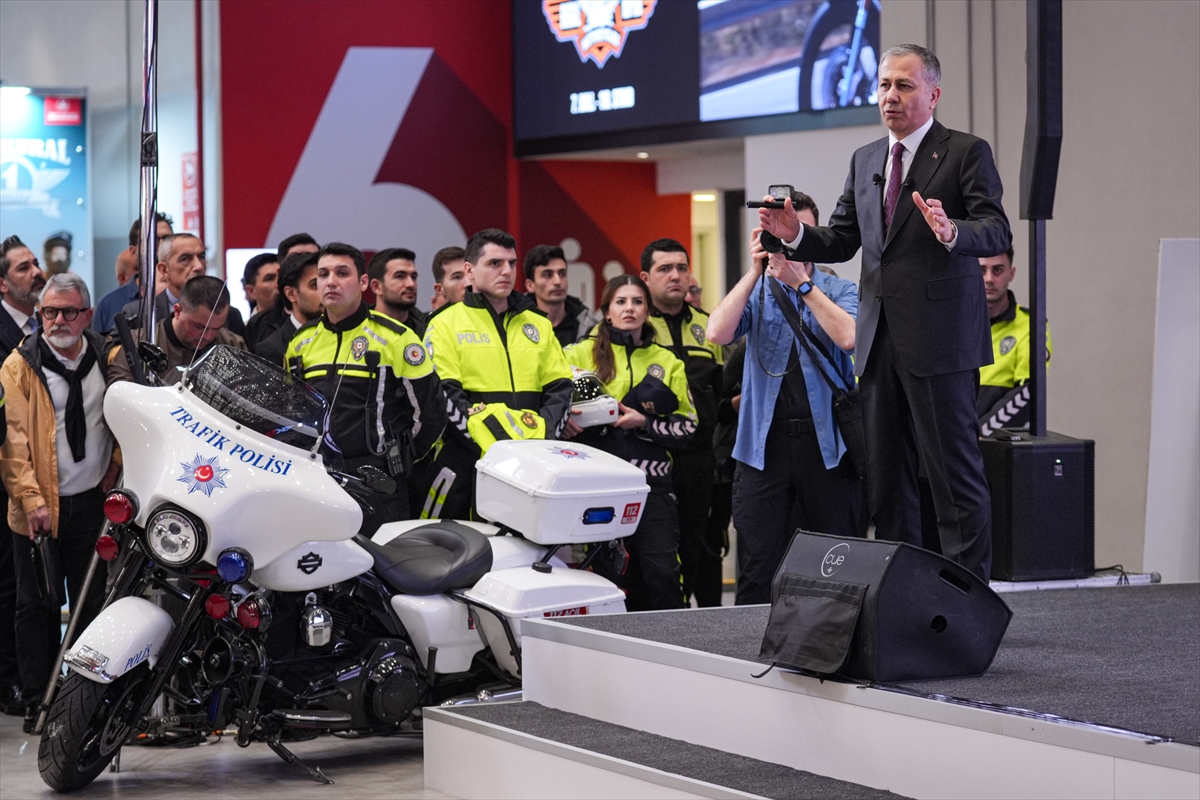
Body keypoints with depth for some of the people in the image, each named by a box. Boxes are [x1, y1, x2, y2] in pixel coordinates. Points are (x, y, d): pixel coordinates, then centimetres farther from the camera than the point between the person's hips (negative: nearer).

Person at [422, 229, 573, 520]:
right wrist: (487, 439, -18)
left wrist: (542, 435, -5)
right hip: (466, 457, -4)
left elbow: (560, 387, 14)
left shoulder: (539, 324, 18)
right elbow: (442, 394, -6)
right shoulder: (447, 323, 4)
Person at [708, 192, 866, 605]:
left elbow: (848, 337, -13)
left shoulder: (838, 290, 8)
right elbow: (718, 333, -7)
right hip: (765, 443, 1)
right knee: (759, 573, -3)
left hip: (827, 442, 0)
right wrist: (756, 271, -8)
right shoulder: (755, 292, 11)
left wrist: (801, 283, -12)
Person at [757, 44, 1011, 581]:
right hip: (879, 340, 7)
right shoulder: (864, 160, 17)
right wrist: (796, 235, -2)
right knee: (886, 479, 11)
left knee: (955, 475, -7)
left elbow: (997, 232, -13)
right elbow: (841, 241, 17)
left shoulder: (966, 153, -3)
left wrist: (951, 232, -34)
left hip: (939, 340, -7)